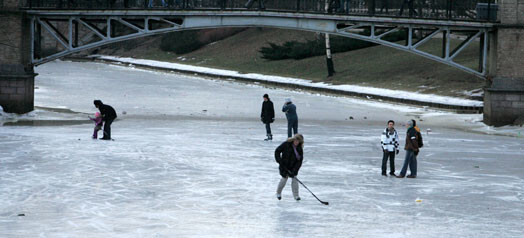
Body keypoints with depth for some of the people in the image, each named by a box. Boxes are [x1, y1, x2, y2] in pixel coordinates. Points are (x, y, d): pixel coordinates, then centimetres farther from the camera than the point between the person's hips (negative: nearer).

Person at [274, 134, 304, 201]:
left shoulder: (300, 149, -9)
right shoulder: (286, 144, -15)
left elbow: (300, 160, -11)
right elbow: (277, 151, -7)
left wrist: (295, 170, -20)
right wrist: (279, 160, -17)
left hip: (293, 167, 2)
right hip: (284, 166, -2)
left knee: (294, 179, -2)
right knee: (284, 179, 3)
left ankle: (296, 195, 7)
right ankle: (278, 193, 26)